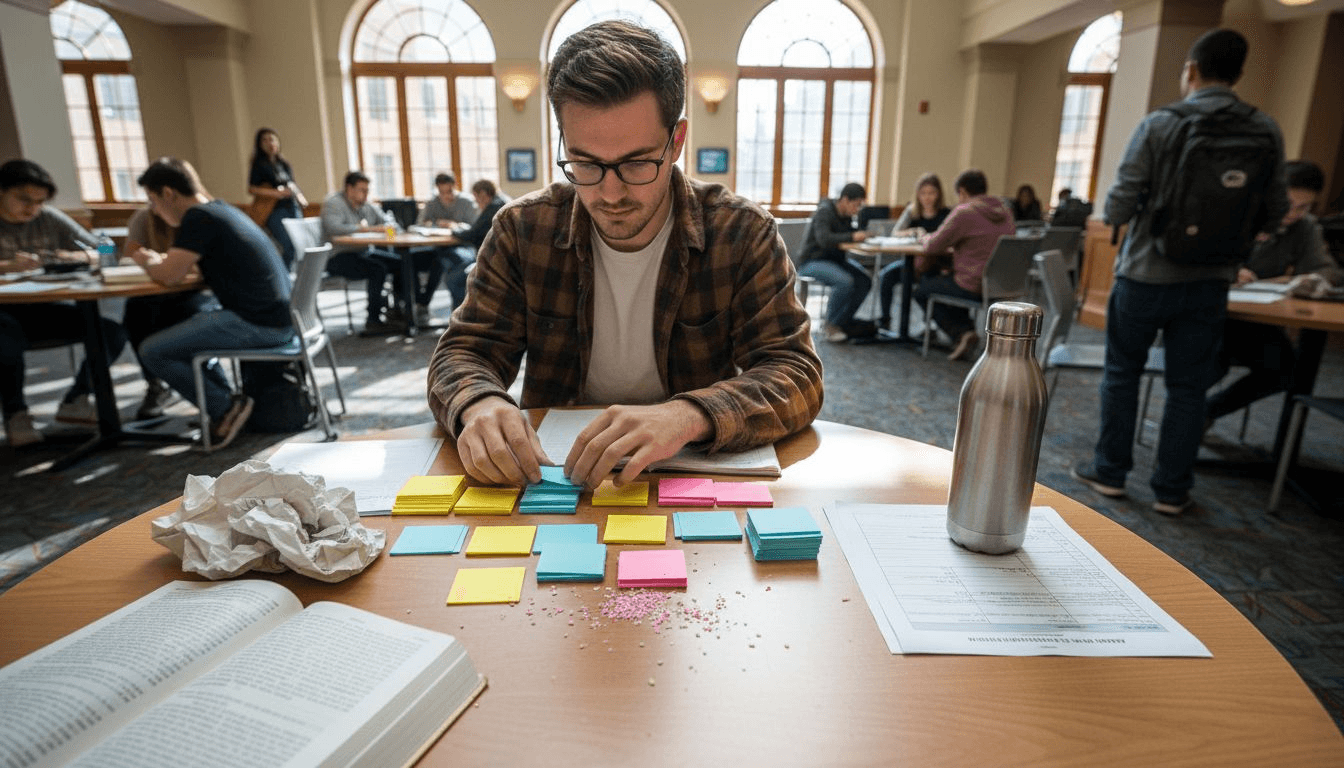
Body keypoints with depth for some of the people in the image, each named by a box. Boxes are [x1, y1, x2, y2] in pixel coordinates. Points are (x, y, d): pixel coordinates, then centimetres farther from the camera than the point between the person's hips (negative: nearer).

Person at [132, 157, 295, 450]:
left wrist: (146, 261, 8)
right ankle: (226, 403, 22)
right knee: (185, 329, 31)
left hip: (258, 324, -10)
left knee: (152, 351, -6)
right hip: (276, 317, 10)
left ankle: (226, 408, 2)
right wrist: (158, 259, 18)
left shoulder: (199, 218, -12)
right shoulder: (221, 209, 16)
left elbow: (170, 276, -12)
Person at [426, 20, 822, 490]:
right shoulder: (521, 230, -3)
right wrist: (478, 404, -26)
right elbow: (463, 354, -1)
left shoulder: (744, 235, -8)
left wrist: (690, 415, -33)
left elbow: (796, 374, -14)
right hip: (553, 467, 2)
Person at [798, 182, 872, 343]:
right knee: (845, 281, -33)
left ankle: (839, 324, -6)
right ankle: (831, 324, -12)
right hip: (813, 262, -8)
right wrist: (852, 237, -34)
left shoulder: (846, 215, 8)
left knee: (865, 281, -13)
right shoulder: (824, 212, -17)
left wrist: (863, 234, -2)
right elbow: (824, 239, -32)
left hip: (835, 260, 9)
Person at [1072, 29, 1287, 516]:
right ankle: (1171, 490, 17)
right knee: (1188, 387, 10)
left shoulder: (1159, 125, -10)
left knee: (1122, 373, 13)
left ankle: (1110, 472, 20)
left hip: (1146, 274, -2)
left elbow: (1118, 208, -13)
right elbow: (1274, 215, 4)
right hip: (1210, 280, 3)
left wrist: (1117, 214, 9)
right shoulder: (1266, 132, 0)